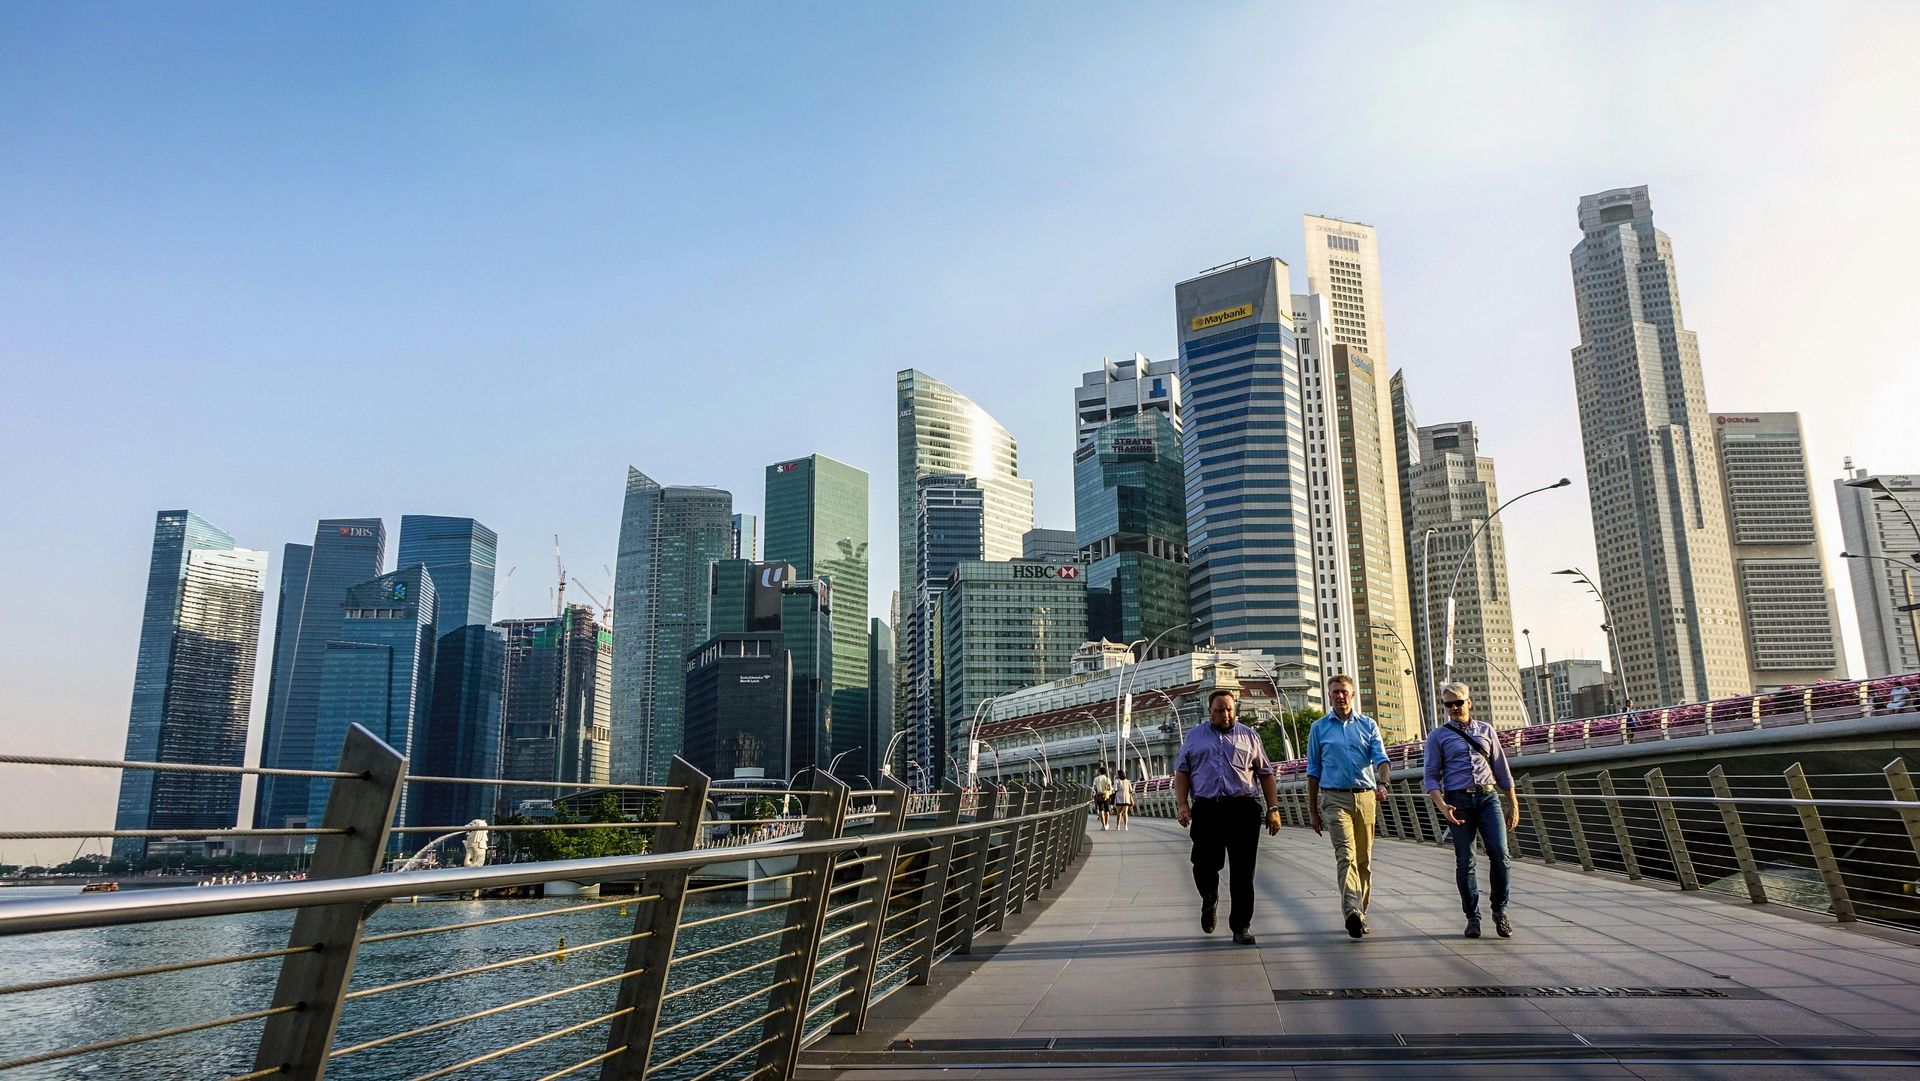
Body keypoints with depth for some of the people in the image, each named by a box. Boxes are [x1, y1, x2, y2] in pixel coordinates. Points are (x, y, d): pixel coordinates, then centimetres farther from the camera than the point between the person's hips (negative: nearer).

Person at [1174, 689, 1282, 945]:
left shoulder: (1249, 736, 14)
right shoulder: (1194, 736, 15)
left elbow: (1265, 773, 13)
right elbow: (1182, 771, 11)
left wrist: (1273, 809, 5)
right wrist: (1182, 803, -2)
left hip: (1243, 810, 0)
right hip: (1206, 811, 0)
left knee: (1242, 871, -1)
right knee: (1204, 866, 0)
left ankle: (1241, 926, 9)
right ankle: (1209, 900, 33)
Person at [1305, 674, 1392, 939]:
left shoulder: (1368, 725, 11)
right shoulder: (1319, 728, 9)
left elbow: (1380, 757, -2)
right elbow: (1314, 771, 12)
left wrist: (1382, 783, -24)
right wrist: (1312, 810, 10)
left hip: (1365, 797, 2)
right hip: (1335, 798, -2)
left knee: (1364, 858, 7)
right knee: (1346, 854, -18)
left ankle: (1360, 913, 18)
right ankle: (1352, 912, -31)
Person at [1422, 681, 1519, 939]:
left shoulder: (1486, 730, 14)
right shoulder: (1437, 736, 7)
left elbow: (1501, 770, 17)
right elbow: (1432, 776, 2)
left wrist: (1513, 804, 14)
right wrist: (1442, 806, -14)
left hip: (1488, 797, 2)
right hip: (1458, 800, -1)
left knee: (1500, 854, -9)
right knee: (1465, 862, 1)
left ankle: (1500, 911, 7)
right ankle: (1472, 917, 12)